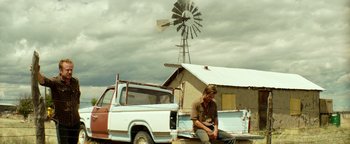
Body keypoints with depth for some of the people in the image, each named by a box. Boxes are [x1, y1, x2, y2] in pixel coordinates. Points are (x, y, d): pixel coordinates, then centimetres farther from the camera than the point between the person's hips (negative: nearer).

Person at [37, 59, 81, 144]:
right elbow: (43, 81, -34)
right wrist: (37, 72, -54)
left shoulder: (75, 82, 4)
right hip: (62, 123, -5)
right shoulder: (55, 82, -12)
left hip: (75, 122, 5)